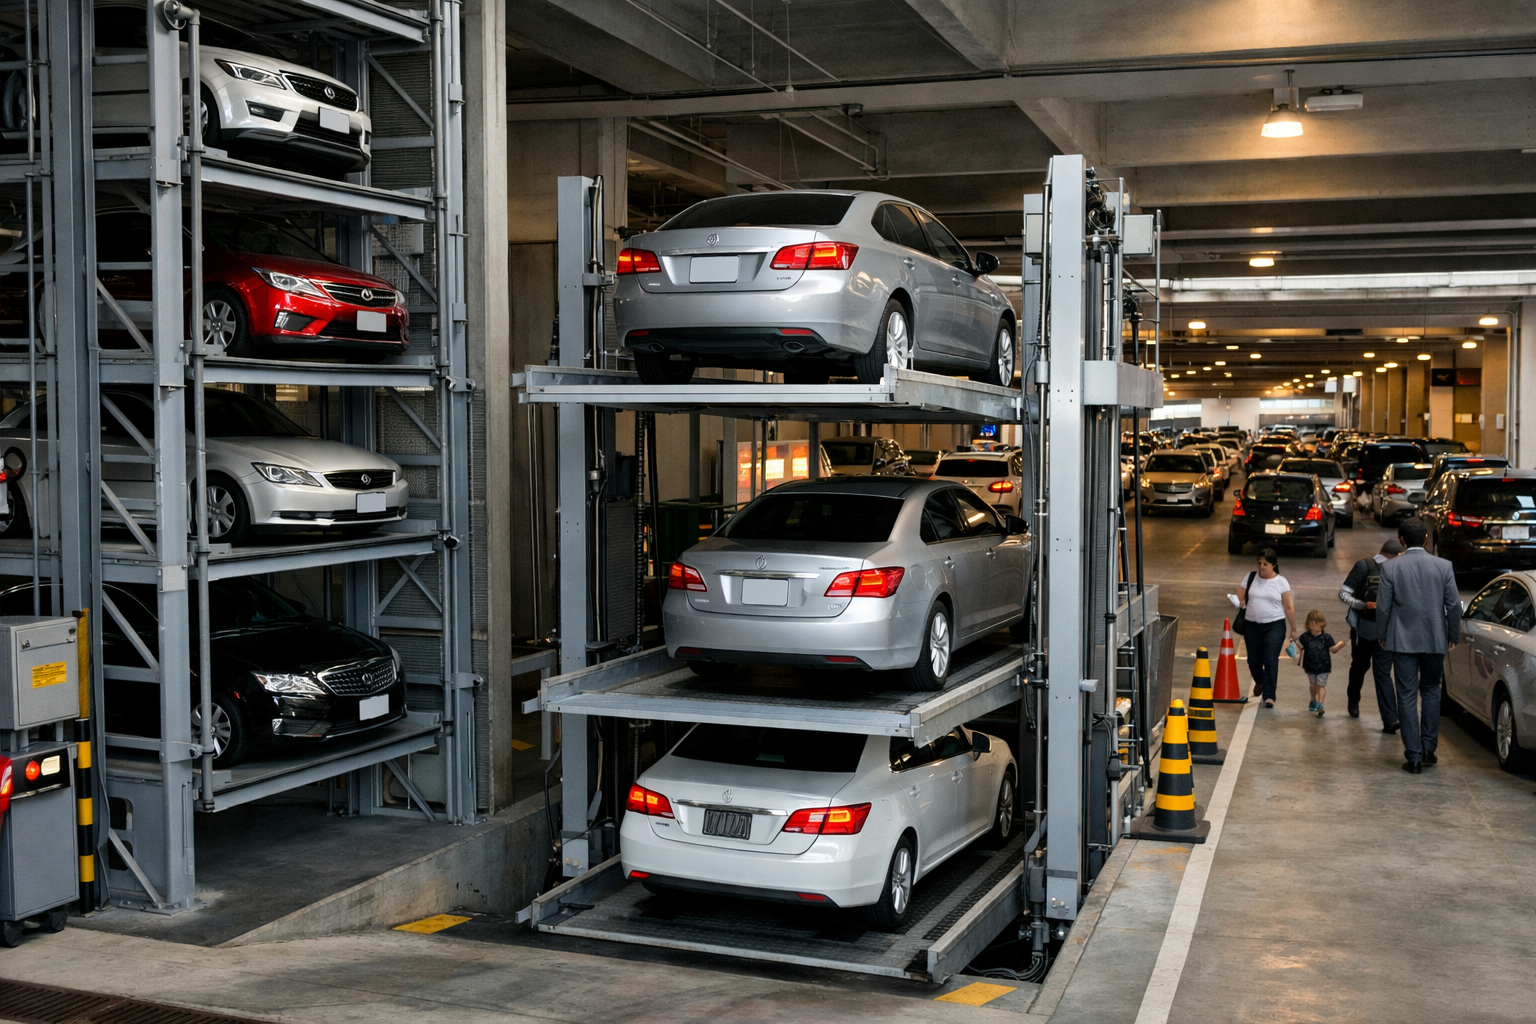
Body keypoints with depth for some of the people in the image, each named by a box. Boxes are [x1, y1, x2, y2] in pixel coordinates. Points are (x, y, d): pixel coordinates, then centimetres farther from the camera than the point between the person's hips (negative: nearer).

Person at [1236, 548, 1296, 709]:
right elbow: (1239, 598, 9)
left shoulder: (1281, 582, 0)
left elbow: (1289, 608, 3)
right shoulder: (1251, 578, 5)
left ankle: (1269, 696, -8)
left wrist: (1293, 629, 4)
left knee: (1270, 660, -13)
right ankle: (1259, 683, 42)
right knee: (1253, 660, 10)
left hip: (1275, 625, -3)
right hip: (1252, 625, 3)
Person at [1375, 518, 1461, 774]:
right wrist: (1453, 636, 11)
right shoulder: (1443, 566, -4)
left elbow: (1383, 606, -5)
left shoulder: (1390, 568, -8)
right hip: (1435, 640, 2)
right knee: (1430, 691, 18)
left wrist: (1382, 636, 9)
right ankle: (1428, 747, 18)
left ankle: (1414, 756, 3)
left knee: (1407, 696, 3)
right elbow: (1454, 605, -1)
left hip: (1403, 641, -2)